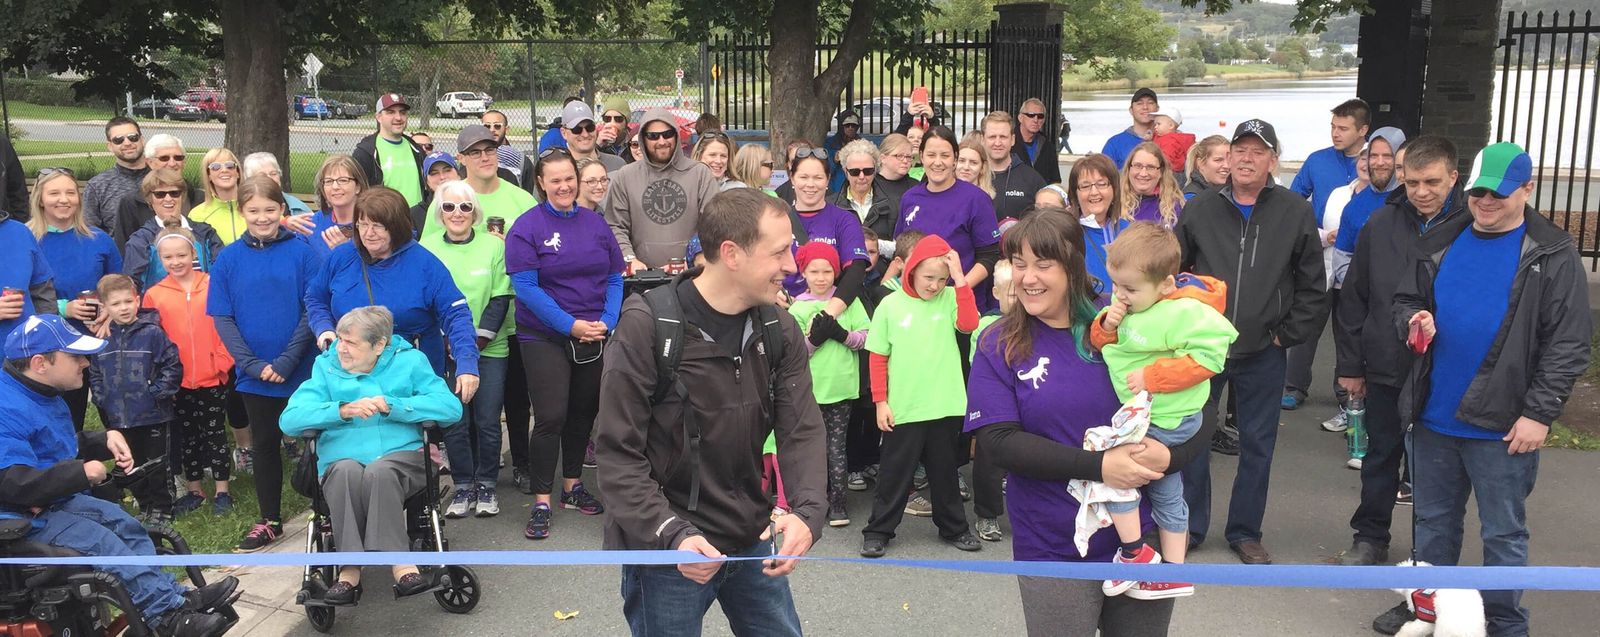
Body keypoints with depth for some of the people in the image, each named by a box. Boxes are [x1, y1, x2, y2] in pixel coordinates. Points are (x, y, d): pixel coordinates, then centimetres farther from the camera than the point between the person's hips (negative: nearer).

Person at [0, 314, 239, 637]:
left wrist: (105, 440, 8)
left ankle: (171, 595, -2)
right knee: (103, 543, -21)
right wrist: (82, 473, -25)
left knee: (124, 524, 1)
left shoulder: (43, 395, 10)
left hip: (57, 500, 11)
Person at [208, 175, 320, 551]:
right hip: (253, 375, 3)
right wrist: (252, 364, -12)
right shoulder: (229, 258, 0)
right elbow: (222, 318, -1)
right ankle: (269, 521, 26)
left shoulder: (302, 251, -6)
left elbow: (312, 310, -9)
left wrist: (287, 361, -16)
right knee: (264, 444, 14)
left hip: (301, 371, -2)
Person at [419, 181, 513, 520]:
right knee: (455, 422, 1)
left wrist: (480, 339, -11)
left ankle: (486, 486, 17)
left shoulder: (493, 245, 0)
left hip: (489, 348, 0)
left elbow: (500, 298, -2)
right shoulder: (426, 248, 2)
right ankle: (463, 487, 15)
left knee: (487, 421, 1)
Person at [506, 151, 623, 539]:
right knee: (551, 418, -9)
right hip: (545, 337, -4)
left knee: (583, 413, 13)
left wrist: (607, 321, -8)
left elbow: (615, 278, 8)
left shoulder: (595, 223, 7)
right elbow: (525, 286, -13)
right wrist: (570, 325, -17)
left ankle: (573, 486, 30)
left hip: (595, 335, 5)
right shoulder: (527, 227, -7)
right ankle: (541, 503, 2)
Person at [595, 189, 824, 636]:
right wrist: (672, 534, -26)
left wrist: (808, 512, -22)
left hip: (754, 541, 5)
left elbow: (802, 431, -5)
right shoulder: (646, 329, -17)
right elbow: (617, 452, -15)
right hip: (666, 549, -5)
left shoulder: (780, 330, 0)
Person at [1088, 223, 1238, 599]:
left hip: (1167, 420, -9)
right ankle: (1174, 573, 35)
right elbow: (1099, 342, 8)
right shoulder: (1129, 301, -1)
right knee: (1165, 493, 19)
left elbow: (1207, 356, -30)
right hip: (1144, 413, 9)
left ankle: (1135, 554, 1)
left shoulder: (1185, 313, -25)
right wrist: (1107, 325, -16)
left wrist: (1151, 377, -29)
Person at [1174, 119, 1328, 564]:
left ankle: (1245, 531, 25)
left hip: (1263, 353, 0)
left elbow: (1312, 289, 1)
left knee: (1257, 443, 10)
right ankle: (1189, 526, 23)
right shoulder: (1199, 210, 0)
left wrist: (1287, 335, -4)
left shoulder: (1296, 214, -2)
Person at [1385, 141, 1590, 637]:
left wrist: (1540, 413, -15)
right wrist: (1413, 318, -7)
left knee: (1503, 533, 7)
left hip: (1501, 426, -5)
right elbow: (1405, 300, 17)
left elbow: (1569, 343, -9)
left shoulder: (1553, 256, -7)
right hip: (1433, 417, 5)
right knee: (1433, 522, 16)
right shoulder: (1439, 245, 7)